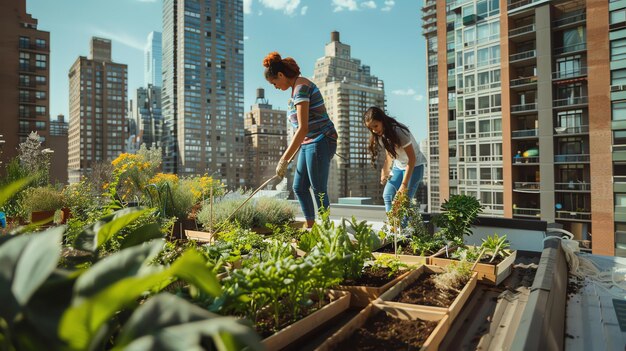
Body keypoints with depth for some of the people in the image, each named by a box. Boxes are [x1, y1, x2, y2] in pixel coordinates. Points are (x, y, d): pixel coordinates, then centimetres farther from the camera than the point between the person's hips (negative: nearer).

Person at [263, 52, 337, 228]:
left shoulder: (301, 87, -16)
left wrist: (284, 160, -23)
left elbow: (303, 129, -24)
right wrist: (290, 155, 20)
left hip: (320, 142, -10)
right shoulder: (296, 88, 14)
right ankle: (310, 226, 24)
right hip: (308, 144, 10)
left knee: (319, 190, -4)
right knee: (299, 187, 12)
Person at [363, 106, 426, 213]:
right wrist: (385, 172, -8)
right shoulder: (380, 135, -7)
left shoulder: (399, 132, -28)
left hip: (414, 165, -7)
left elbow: (412, 158, -25)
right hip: (398, 166, 7)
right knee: (387, 195, -3)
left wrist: (404, 184, -26)